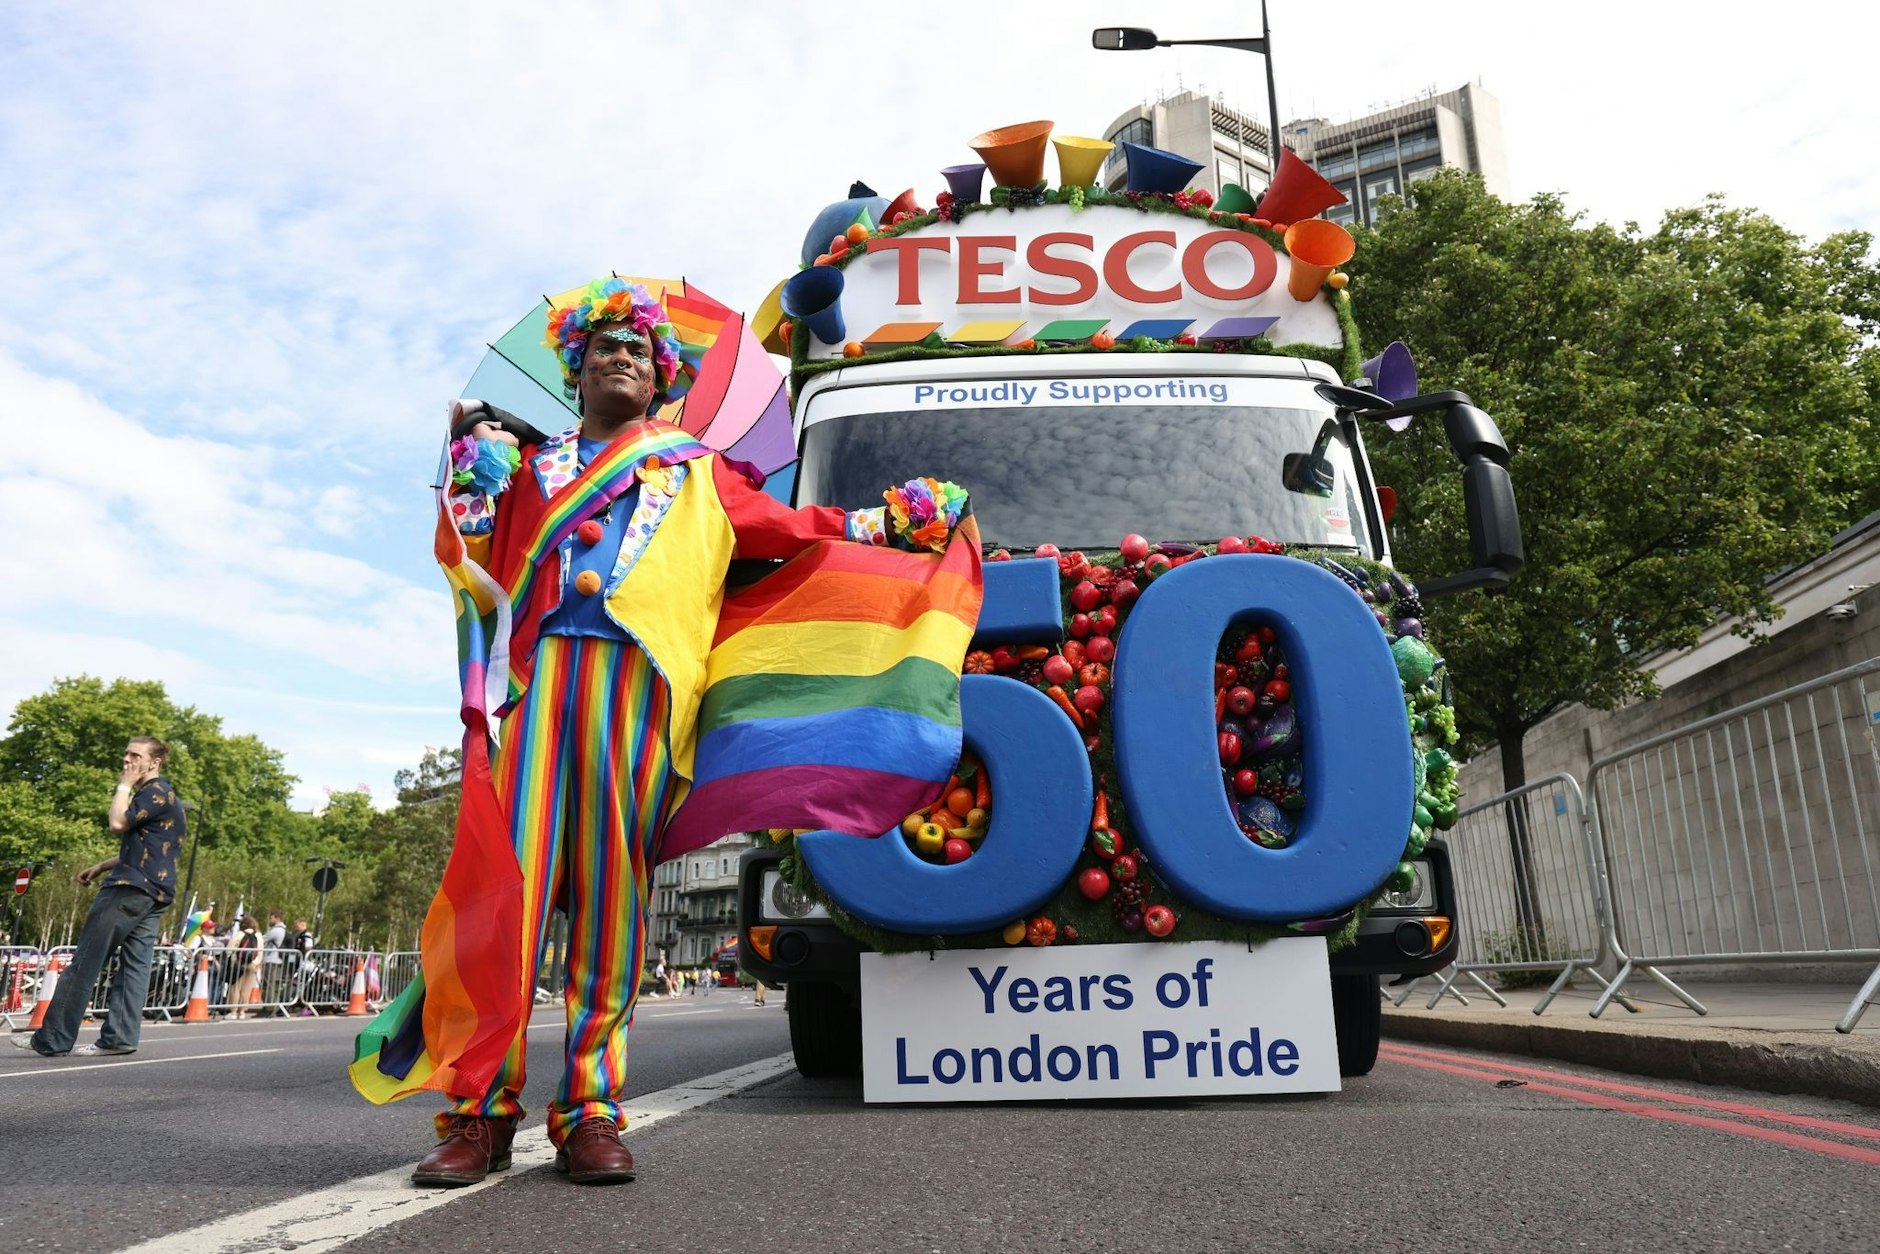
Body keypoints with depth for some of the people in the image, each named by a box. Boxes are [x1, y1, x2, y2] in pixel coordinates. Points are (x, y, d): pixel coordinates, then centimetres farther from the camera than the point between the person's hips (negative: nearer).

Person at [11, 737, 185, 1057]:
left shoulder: (155, 792, -8)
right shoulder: (163, 795, 24)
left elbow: (118, 823, -20)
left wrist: (124, 785, -8)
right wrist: (102, 866, 25)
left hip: (130, 887, -10)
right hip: (153, 892, 10)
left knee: (85, 962, -5)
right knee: (135, 964, 2)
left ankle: (52, 1039, -2)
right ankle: (120, 1036, -3)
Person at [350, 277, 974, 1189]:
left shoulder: (694, 471, 26)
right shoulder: (528, 463, 28)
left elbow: (777, 529, 22)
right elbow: (465, 558, 19)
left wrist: (881, 523, 21)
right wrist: (474, 471, 6)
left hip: (634, 677, 0)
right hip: (533, 671, 1)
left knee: (612, 884, -6)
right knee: (505, 875, -10)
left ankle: (591, 1111, -1)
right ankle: (481, 1108, -5)